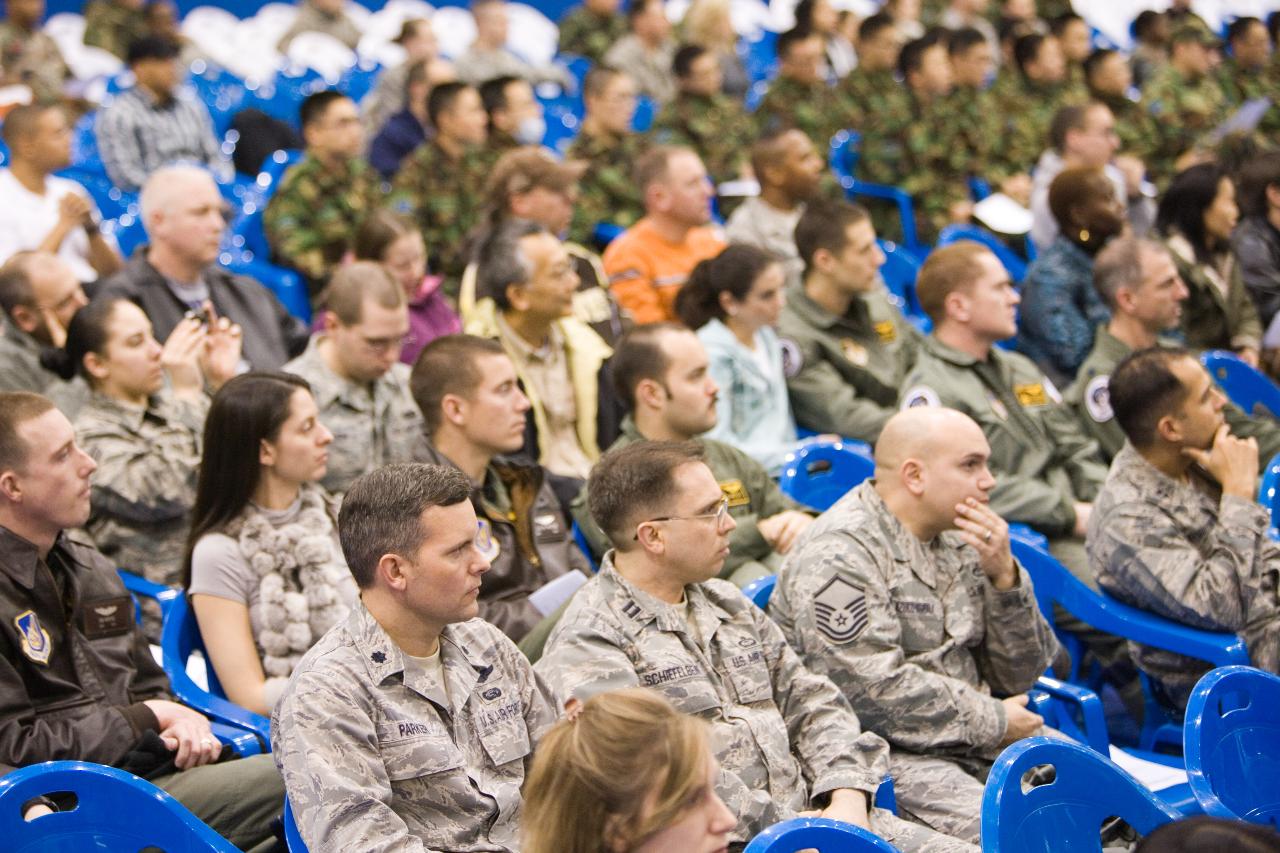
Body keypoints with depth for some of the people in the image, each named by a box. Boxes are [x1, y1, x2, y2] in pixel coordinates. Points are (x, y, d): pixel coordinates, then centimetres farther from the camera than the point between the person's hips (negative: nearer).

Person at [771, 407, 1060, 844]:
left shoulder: (957, 540, 14)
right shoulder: (839, 556, -12)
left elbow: (1019, 676, 12)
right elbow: (872, 691, -21)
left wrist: (1004, 577, -4)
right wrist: (992, 721, -12)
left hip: (976, 735, 8)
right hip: (886, 754, -8)